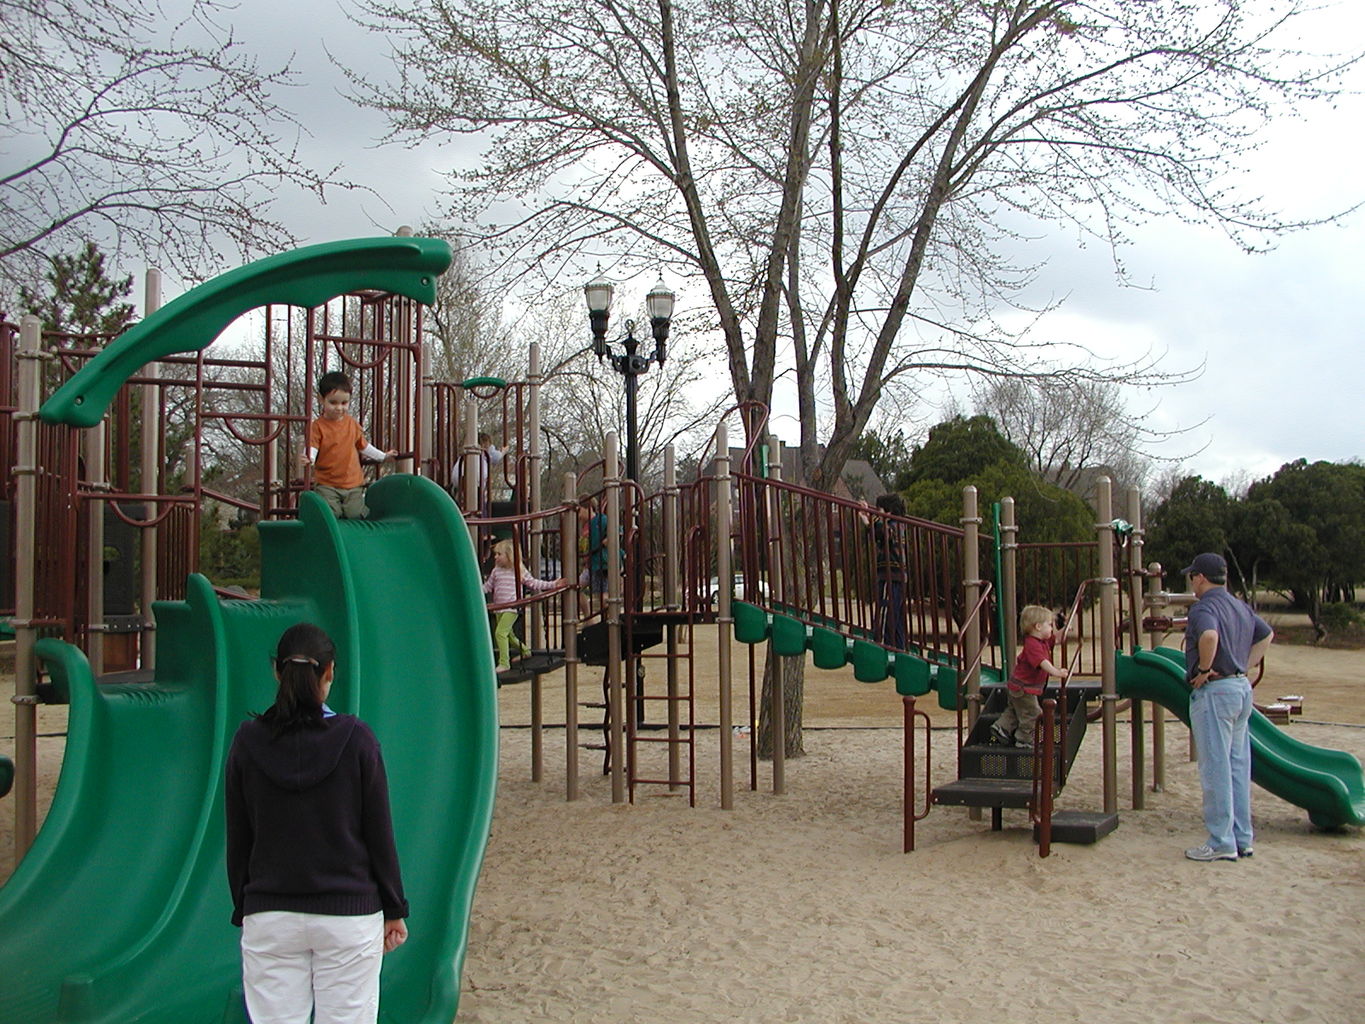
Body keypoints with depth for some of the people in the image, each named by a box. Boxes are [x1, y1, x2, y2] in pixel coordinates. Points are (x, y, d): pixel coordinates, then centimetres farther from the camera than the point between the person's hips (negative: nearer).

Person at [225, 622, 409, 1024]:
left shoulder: (248, 742, -4)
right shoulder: (355, 739, -8)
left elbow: (238, 838, 2)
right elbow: (379, 833, -4)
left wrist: (243, 911, 14)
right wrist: (394, 910, 7)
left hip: (269, 918, 1)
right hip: (349, 915, -1)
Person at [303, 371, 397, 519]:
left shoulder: (352, 424, 9)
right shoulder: (318, 426, -5)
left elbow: (363, 445, 24)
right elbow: (312, 448, -15)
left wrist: (383, 456, 30)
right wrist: (309, 459, -38)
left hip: (353, 484, 3)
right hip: (327, 485, -3)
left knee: (355, 513, -10)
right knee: (330, 513, -21)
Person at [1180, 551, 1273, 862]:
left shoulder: (1203, 607, -14)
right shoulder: (1240, 607, 14)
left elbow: (1209, 636, -35)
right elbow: (1266, 634, 28)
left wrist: (1204, 670, -20)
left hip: (1214, 691, -9)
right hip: (1243, 688, 9)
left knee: (1216, 769, -3)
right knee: (1238, 766, 13)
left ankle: (1221, 842, 0)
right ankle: (1242, 839, 18)